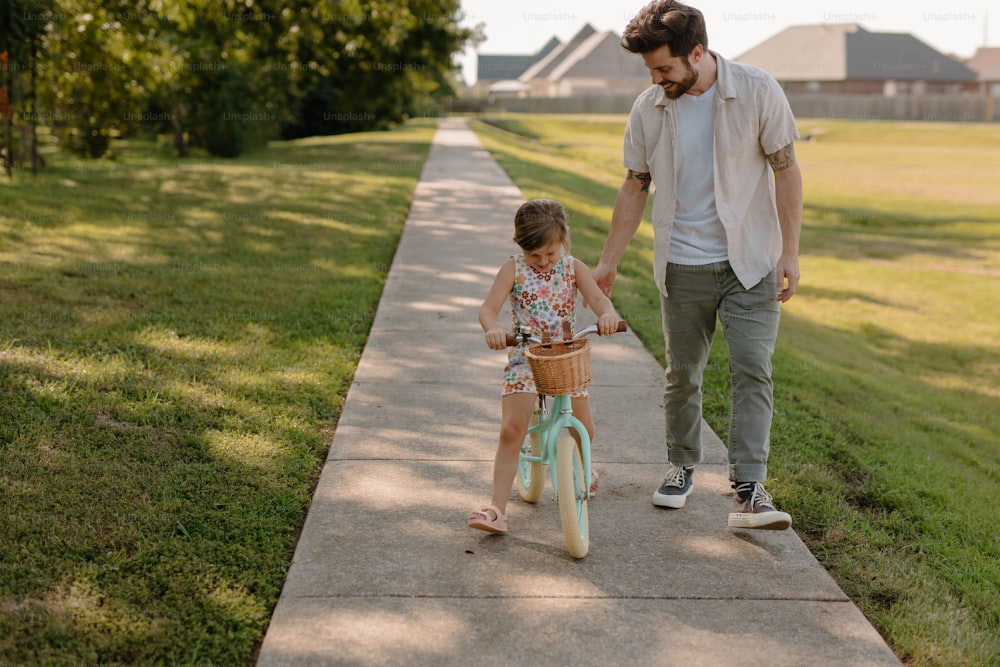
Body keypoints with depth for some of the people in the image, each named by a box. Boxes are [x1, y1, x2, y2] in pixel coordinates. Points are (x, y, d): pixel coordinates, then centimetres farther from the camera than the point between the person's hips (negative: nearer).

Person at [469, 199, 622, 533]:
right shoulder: (514, 268, -6)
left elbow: (597, 297, -14)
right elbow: (488, 308, -14)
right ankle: (497, 507, -14)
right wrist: (494, 329, -37)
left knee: (583, 428, 6)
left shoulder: (573, 267, 0)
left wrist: (607, 314, -39)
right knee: (511, 429, -15)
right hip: (525, 357, -2)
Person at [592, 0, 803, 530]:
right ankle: (681, 467, 31)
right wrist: (608, 262, 8)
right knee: (682, 375, 11)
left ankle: (749, 493, -10)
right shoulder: (648, 109, -2)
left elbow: (785, 170, -4)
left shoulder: (758, 93, -10)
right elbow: (635, 188, 7)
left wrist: (790, 251, -8)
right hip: (681, 267, 2)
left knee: (752, 372, -10)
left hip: (750, 264, -2)